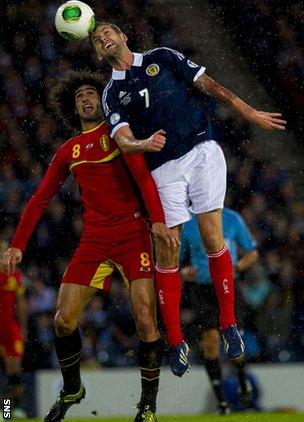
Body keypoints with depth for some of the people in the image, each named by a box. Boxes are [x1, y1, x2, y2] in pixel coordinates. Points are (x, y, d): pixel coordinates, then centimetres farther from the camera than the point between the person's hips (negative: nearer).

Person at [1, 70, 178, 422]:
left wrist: (157, 219, -25)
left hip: (132, 234, -4)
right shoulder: (69, 151, 16)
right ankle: (71, 390, 21)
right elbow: (40, 198, 17)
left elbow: (142, 175, -9)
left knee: (145, 321, -14)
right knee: (63, 320, -3)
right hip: (93, 240, 4)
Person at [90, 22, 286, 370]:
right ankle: (175, 341, 4)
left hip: (202, 150, -1)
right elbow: (123, 141, -4)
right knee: (166, 253, -5)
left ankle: (229, 324, -1)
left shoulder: (162, 57, 12)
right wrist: (145, 144, -27)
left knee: (212, 237, -10)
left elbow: (208, 85, 12)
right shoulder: (112, 94, 11)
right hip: (163, 168, 1)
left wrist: (250, 114, 7)